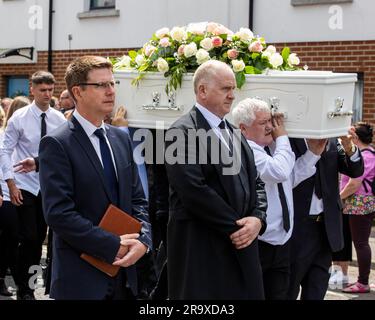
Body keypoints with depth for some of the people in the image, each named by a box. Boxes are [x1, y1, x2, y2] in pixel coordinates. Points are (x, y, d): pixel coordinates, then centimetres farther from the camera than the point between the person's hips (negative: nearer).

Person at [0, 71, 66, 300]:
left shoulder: (59, 119, 0)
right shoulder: (19, 118, -8)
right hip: (25, 187, -3)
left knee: (40, 237, 10)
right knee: (29, 238, -7)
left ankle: (32, 283, 25)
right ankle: (24, 289, 7)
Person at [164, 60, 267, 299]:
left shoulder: (235, 134, 18)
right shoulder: (183, 133, -10)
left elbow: (255, 182, 16)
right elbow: (194, 192, -18)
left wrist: (258, 219, -3)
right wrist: (235, 228, -12)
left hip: (242, 248, 7)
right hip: (201, 252, -7)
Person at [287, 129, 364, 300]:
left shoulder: (332, 141, 6)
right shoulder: (288, 139, -10)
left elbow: (355, 170, 0)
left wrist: (349, 147, -19)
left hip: (325, 226, 5)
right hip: (297, 227, -5)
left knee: (316, 292, 13)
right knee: (288, 292, 9)